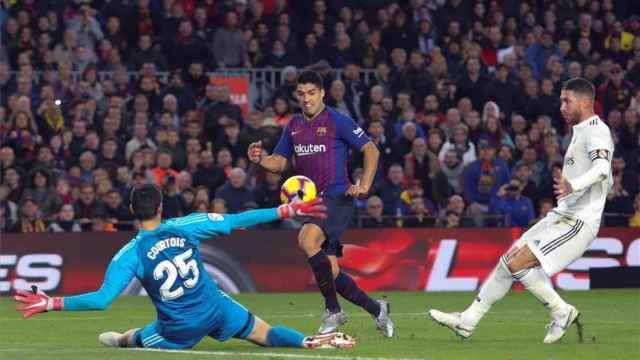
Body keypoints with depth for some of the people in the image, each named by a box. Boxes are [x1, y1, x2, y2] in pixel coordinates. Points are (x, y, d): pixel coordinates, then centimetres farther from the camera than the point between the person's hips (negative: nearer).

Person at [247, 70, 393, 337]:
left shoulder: (337, 121, -5)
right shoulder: (294, 125, 13)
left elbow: (371, 150, -3)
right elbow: (279, 162, 18)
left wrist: (363, 185, -13)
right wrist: (259, 159, -4)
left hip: (337, 198, -7)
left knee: (307, 240, -32)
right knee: (331, 272, 6)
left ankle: (333, 311, -22)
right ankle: (376, 310, 27)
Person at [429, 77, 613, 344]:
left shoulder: (596, 131, -13)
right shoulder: (581, 131, 18)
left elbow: (603, 168, -34)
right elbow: (608, 181, 27)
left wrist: (574, 185, -50)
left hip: (578, 223, -10)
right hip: (561, 217, 10)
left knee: (516, 264, -16)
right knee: (507, 263, 8)